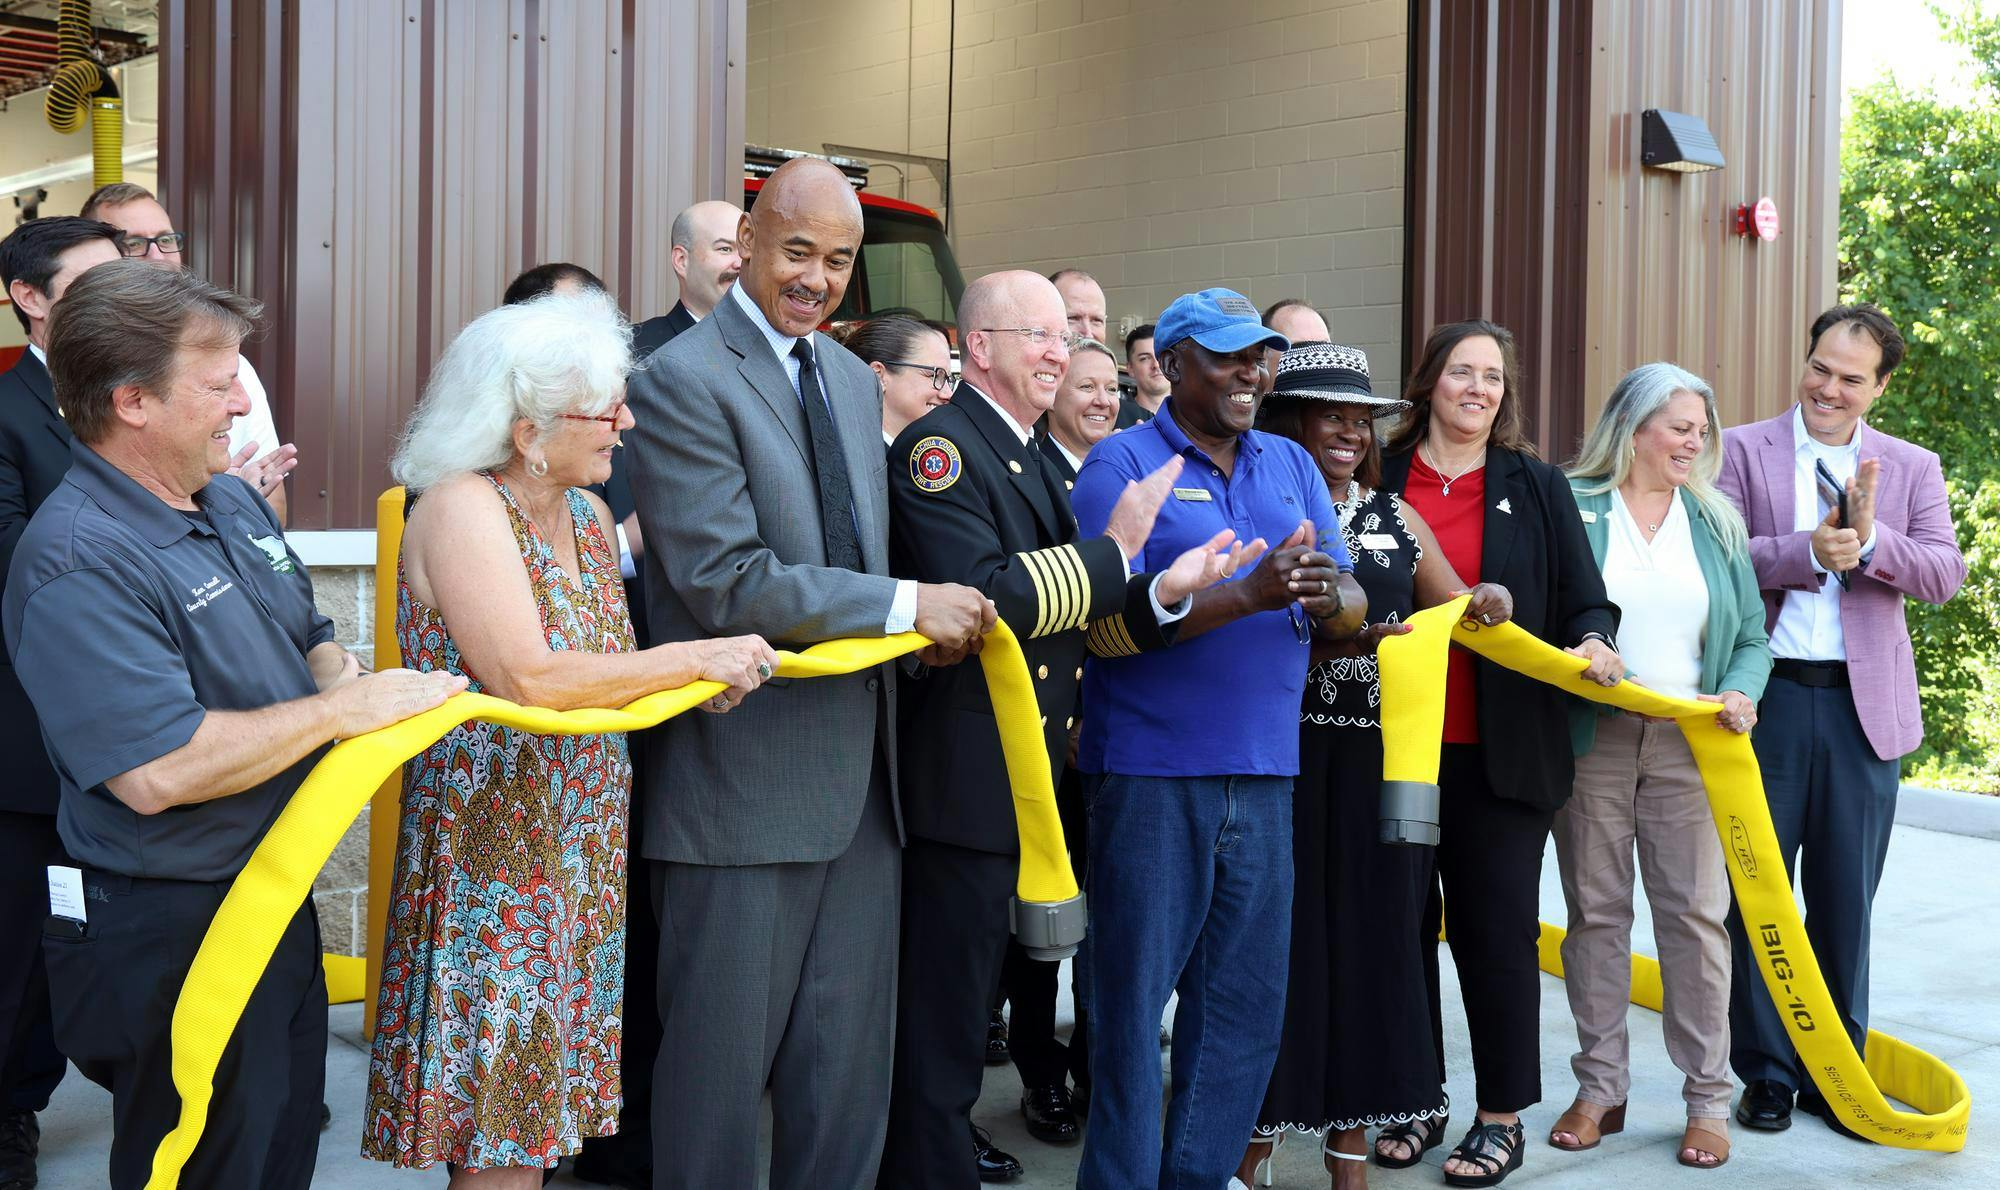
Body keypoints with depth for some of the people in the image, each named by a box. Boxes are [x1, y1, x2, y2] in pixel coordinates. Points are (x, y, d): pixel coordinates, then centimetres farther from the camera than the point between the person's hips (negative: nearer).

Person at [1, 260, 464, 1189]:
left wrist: (338, 675, -4)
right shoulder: (78, 562, -23)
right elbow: (156, 772, -31)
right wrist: (340, 711, -21)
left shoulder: (234, 503, 6)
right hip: (169, 936, -8)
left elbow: (307, 636, 20)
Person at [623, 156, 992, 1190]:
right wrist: (907, 605, -17)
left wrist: (925, 631, -1)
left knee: (849, 1068, 15)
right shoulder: (683, 379, -11)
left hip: (861, 777, 7)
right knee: (722, 1062, 6)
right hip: (745, 783, -7)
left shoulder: (855, 381, 14)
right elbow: (728, 584, -19)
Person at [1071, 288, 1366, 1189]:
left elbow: (1354, 612, 7)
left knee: (1248, 1001, 9)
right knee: (1135, 995, 2)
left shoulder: (1291, 466, 13)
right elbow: (1107, 628, -14)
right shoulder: (1122, 464, -4)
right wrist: (1247, 595, -22)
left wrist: (1328, 593, -17)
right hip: (1151, 772, -5)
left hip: (1263, 774, 5)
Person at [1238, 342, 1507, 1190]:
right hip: (1283, 761, -4)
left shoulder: (1398, 521, 13)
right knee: (1282, 944, 1)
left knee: (1371, 944, 8)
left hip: (1380, 765, 4)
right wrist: (1340, 638, -22)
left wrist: (1486, 607, -8)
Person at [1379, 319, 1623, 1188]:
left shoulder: (1535, 487, 6)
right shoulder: (1380, 477, 4)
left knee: (1498, 930, 3)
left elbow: (1586, 601, 4)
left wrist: (1593, 644, -16)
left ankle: (1503, 1116, 16)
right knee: (1402, 924, 9)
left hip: (1500, 751, -1)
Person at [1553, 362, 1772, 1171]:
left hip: (1688, 743, 2)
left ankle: (1707, 1099, 9)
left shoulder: (1716, 522, 11)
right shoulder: (1571, 507, 2)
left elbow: (1751, 637, 11)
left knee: (1695, 913, -1)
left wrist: (1742, 693, -9)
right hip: (1590, 740, -1)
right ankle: (1600, 1089, 16)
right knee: (1595, 910, 4)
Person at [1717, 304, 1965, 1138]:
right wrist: (1808, 549, -21)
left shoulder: (1911, 467, 9)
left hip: (1864, 704, 2)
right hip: (1766, 698, -1)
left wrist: (1870, 539, -18)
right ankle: (1765, 1073, 17)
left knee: (1845, 901, 9)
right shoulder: (1743, 451, 3)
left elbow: (1945, 575, -2)